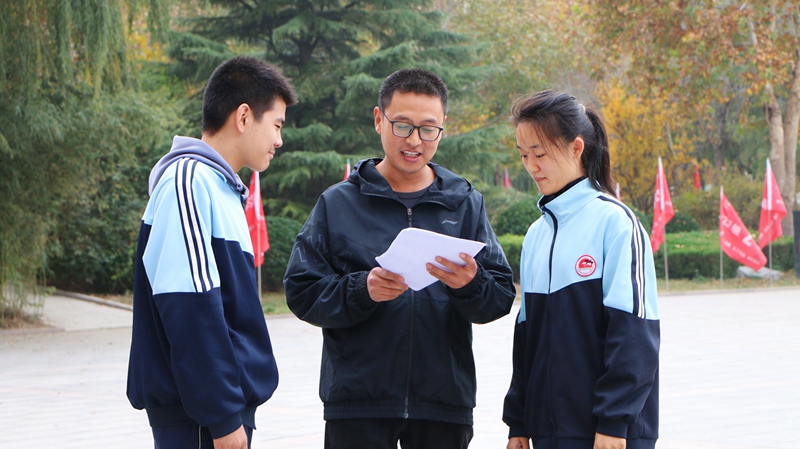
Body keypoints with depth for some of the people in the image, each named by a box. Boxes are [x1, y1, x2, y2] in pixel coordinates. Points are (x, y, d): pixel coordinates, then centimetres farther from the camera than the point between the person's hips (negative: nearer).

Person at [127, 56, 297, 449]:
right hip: (198, 416, -10)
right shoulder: (190, 181, -13)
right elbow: (189, 309, -20)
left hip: (227, 403, 10)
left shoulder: (220, 186, 17)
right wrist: (222, 417, -20)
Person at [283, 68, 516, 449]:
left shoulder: (466, 204, 10)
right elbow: (302, 291, -2)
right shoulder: (338, 203, 6)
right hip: (357, 403, -1)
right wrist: (361, 290, -19)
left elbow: (501, 298, 2)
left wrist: (470, 285, -20)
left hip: (444, 403, 2)